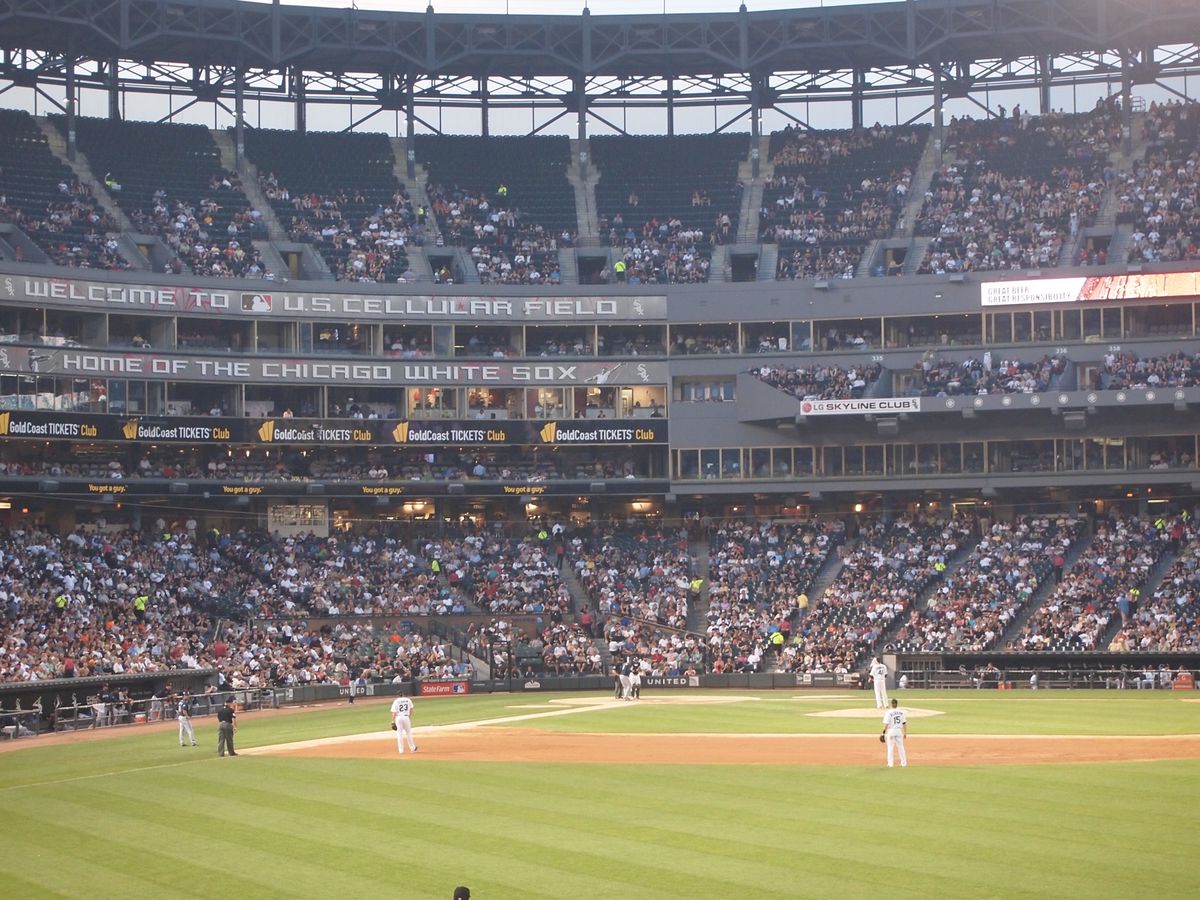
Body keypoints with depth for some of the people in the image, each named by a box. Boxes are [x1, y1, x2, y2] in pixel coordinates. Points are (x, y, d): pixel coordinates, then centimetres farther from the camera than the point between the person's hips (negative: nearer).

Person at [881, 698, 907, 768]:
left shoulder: (889, 712, -11)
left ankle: (890, 764, 1)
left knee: (890, 747, 3)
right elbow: (904, 723, 5)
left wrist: (884, 733, -10)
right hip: (899, 730, 3)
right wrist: (905, 733, 12)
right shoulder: (901, 712, 2)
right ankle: (903, 762, 18)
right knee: (901, 746, 14)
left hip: (891, 731, -3)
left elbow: (886, 724, -14)